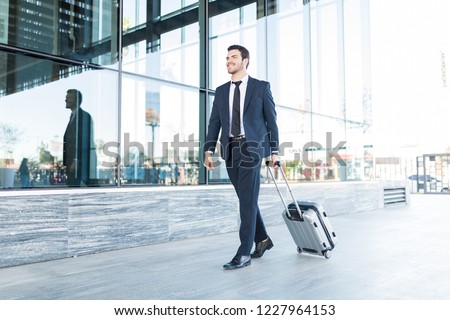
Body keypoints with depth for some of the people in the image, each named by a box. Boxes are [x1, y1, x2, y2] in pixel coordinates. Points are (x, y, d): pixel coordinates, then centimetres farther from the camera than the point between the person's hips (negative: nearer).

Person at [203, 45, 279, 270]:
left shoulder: (261, 87, 4)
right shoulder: (221, 91, 15)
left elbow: (271, 120, 4)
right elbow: (214, 122, 10)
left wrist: (274, 151, 0)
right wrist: (209, 150, -1)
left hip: (251, 148, -5)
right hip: (230, 149, 5)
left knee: (247, 200, -8)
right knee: (246, 199, 12)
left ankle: (244, 253, -3)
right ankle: (262, 239, 30)